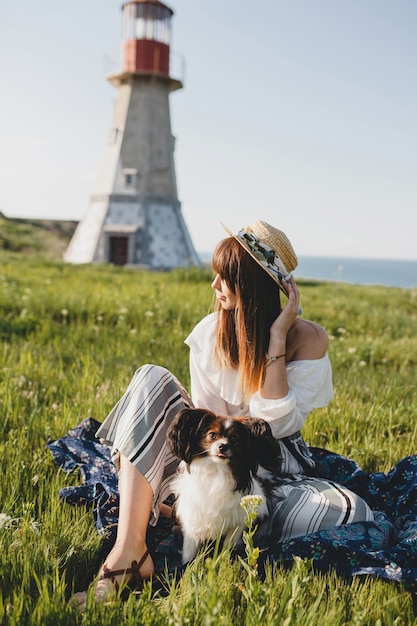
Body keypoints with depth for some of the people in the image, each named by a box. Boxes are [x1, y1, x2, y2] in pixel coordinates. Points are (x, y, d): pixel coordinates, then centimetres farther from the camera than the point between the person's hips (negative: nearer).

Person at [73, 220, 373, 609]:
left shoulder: (308, 339, -13)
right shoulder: (210, 332, -5)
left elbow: (277, 424, -22)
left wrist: (276, 339, -26)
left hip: (277, 469, -1)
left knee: (350, 514, -33)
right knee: (152, 381, -22)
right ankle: (129, 550, -31)